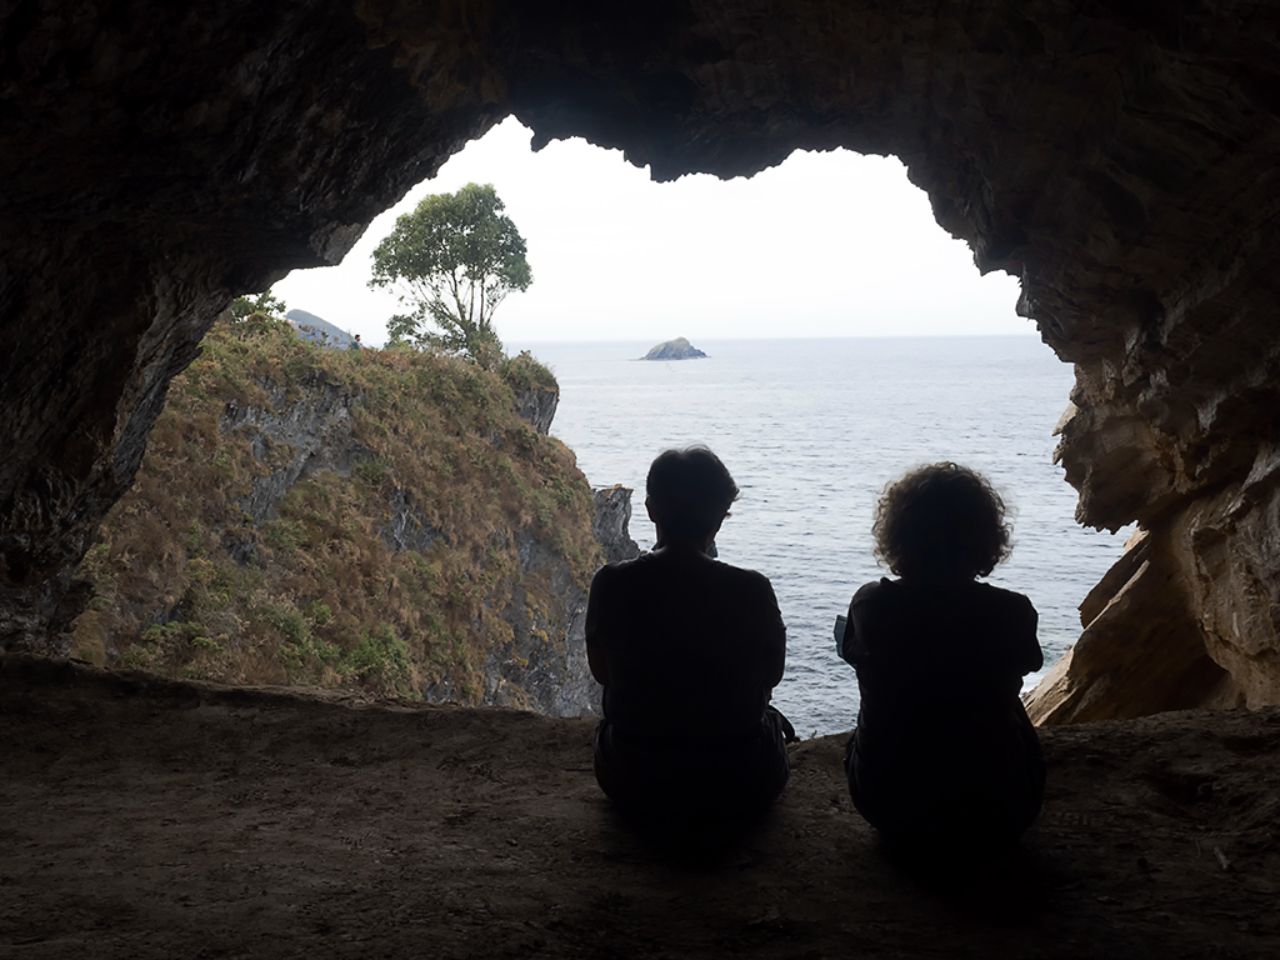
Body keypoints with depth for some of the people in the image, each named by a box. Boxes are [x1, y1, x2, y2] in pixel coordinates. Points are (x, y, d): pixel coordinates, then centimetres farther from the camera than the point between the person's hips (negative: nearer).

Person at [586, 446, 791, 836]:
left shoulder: (611, 583, -14)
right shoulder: (751, 589, -17)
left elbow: (601, 671, 3)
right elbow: (771, 675, 1)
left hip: (632, 787, 1)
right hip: (737, 792, -1)